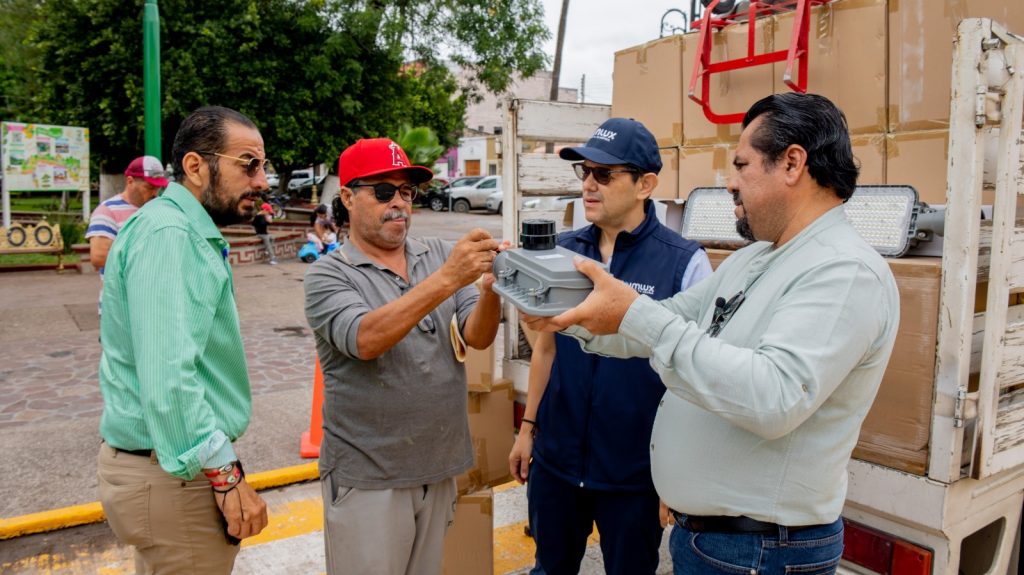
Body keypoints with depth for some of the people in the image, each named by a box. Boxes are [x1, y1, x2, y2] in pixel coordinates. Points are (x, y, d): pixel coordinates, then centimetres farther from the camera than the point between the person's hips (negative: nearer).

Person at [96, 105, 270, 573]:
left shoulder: (188, 233, 12)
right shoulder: (168, 234, -20)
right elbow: (167, 377, -30)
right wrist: (227, 476, -24)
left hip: (167, 462, 10)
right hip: (175, 472, -10)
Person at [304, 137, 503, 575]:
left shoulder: (440, 256, 2)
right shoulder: (328, 275, -8)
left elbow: (477, 338, -6)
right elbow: (365, 339, -26)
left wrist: (491, 288, -26)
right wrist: (447, 280, -34)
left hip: (439, 468, 4)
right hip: (367, 478, -4)